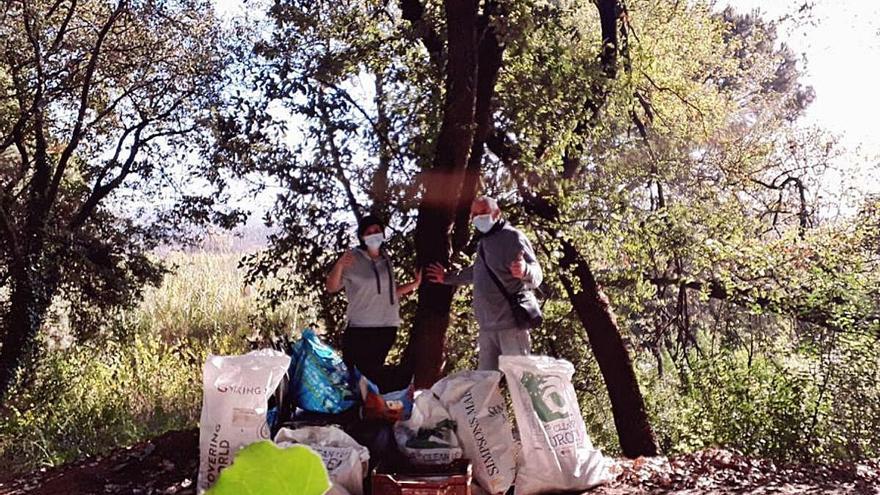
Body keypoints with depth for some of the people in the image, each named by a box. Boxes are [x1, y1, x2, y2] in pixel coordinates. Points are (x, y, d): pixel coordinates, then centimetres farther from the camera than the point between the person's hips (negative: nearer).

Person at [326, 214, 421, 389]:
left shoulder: (385, 258, 10)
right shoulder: (353, 258, -7)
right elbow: (331, 288, -8)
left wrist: (414, 284, 10)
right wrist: (339, 265, -25)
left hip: (387, 328, 5)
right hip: (360, 329, -5)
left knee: (374, 373, 14)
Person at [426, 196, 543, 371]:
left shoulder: (513, 237, -4)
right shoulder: (484, 241, 20)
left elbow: (536, 276, -13)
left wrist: (524, 270, -35)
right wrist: (448, 278, 46)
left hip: (511, 325, -7)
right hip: (487, 326, 8)